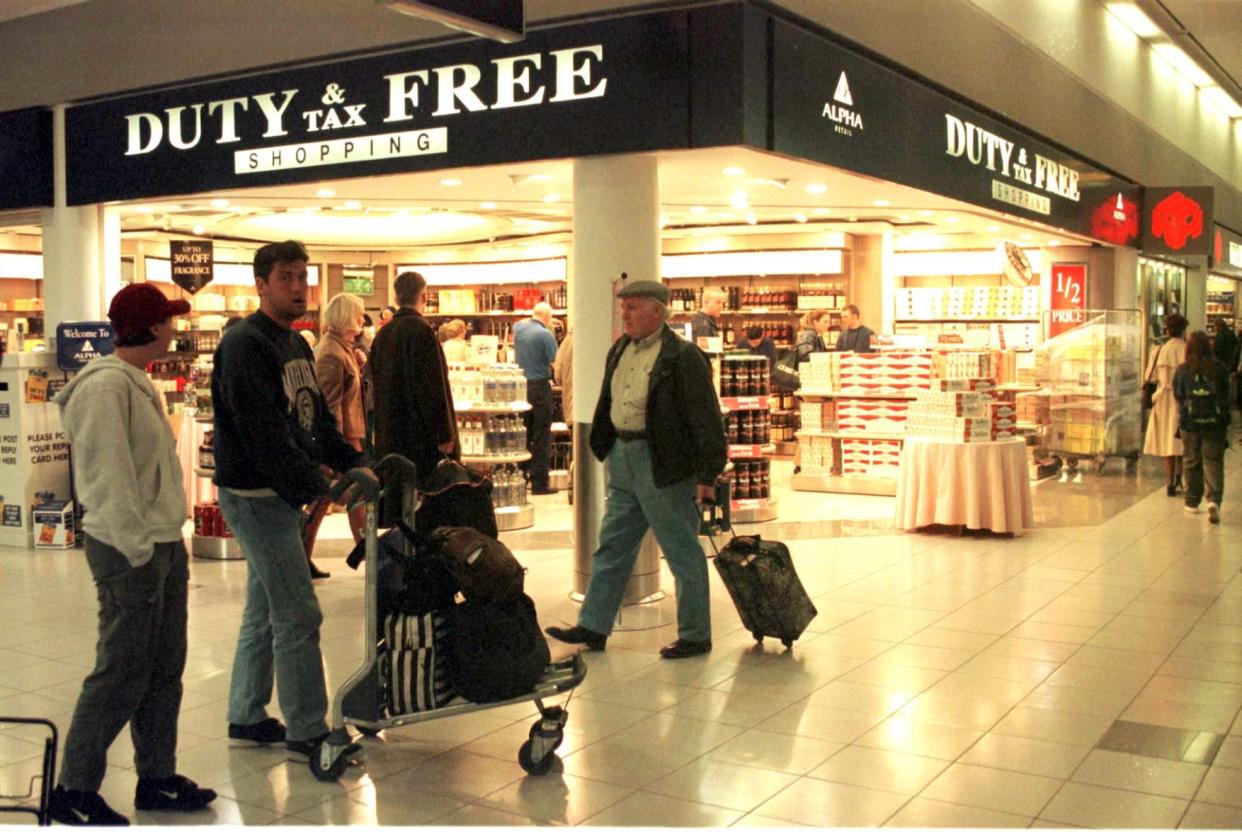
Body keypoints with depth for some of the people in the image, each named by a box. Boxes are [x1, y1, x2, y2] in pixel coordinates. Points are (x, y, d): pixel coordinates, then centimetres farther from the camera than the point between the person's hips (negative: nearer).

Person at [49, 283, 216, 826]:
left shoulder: (137, 383, 15)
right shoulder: (107, 385, -16)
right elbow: (109, 476, -20)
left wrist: (168, 544, 15)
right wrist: (138, 548, -19)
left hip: (163, 543, 10)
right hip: (129, 552, -10)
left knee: (164, 670, 14)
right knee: (121, 674, -2)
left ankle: (157, 778, 26)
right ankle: (74, 791, 11)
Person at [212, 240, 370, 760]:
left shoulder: (296, 345, 14)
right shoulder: (244, 345, -16)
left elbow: (318, 420, 15)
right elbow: (264, 434, -25)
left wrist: (356, 463, 2)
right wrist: (319, 485, -28)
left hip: (280, 495, 10)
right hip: (254, 495, -10)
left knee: (264, 610, 16)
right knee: (298, 614, -6)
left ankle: (246, 716, 28)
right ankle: (307, 731, 3)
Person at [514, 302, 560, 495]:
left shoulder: (518, 328, 4)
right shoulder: (545, 334, -14)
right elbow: (554, 361, -11)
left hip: (521, 385, 6)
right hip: (540, 386, -6)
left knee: (523, 434, 14)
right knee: (542, 436, 0)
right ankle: (539, 482, 0)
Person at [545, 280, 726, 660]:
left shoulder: (683, 357, -14)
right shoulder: (619, 350, 10)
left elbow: (707, 418, -14)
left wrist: (707, 475, -16)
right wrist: (607, 451, 16)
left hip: (664, 466, -8)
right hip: (622, 458, 8)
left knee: (682, 552, 4)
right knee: (612, 547, 14)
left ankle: (695, 636, 16)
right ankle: (593, 627, 23)